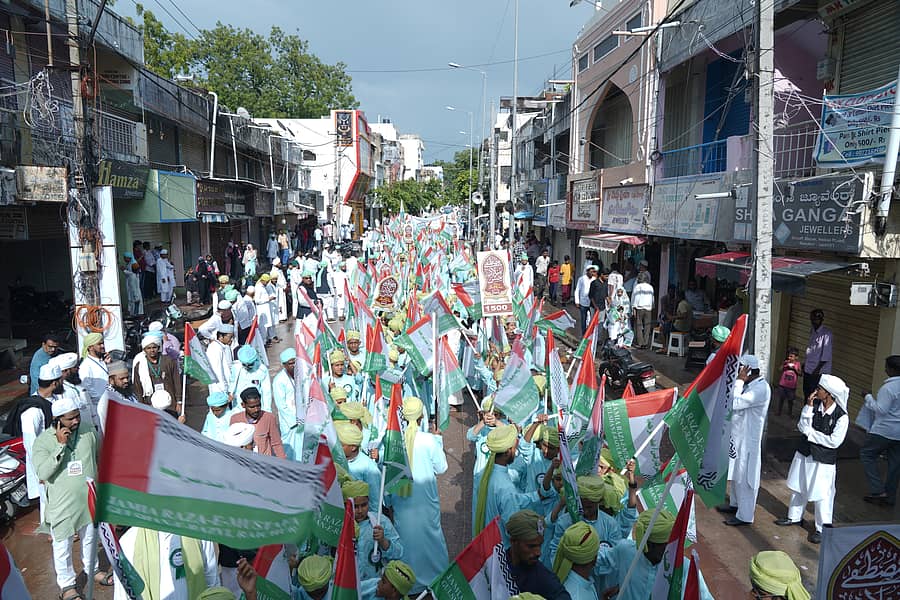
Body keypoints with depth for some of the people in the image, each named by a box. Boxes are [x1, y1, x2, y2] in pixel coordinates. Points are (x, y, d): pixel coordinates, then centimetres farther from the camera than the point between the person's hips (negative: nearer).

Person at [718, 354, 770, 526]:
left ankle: (745, 515, 14)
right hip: (738, 435, 10)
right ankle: (736, 504, 39)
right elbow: (736, 404, 10)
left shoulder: (761, 389, -24)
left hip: (748, 439, -10)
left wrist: (739, 381, -24)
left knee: (745, 477, 2)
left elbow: (734, 403, -30)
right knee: (736, 473, 23)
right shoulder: (750, 385, 5)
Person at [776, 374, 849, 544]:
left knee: (821, 495, 2)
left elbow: (834, 441, -19)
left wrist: (811, 433, -14)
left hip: (823, 461, -6)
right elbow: (803, 427, -9)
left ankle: (823, 528, 19)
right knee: (797, 488, 19)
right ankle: (795, 517, 38)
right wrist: (808, 407, -17)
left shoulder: (842, 416, -19)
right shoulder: (815, 405, -6)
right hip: (805, 453, 6)